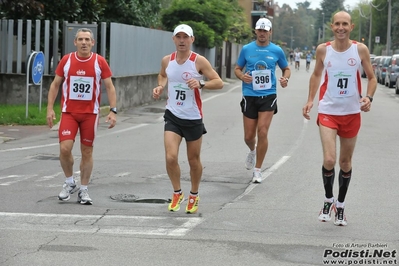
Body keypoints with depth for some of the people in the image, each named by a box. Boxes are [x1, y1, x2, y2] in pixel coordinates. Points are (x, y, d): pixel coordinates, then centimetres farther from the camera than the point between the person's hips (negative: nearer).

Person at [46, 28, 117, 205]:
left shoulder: (100, 62, -3)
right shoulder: (66, 60, 0)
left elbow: (109, 87, 0)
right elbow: (55, 84, 7)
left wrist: (113, 111, -10)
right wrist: (50, 108, -1)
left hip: (90, 113, 0)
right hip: (69, 112, 0)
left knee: (87, 151, 5)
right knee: (65, 148, -12)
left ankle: (83, 190, 16)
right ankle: (69, 182, 11)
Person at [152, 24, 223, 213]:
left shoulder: (199, 61, -10)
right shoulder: (166, 61, 2)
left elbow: (219, 82, -10)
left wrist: (201, 84, -28)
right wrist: (160, 87, 3)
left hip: (193, 118, -2)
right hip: (172, 116, 2)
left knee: (194, 160, 9)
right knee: (171, 157, -13)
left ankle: (194, 196, 31)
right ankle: (177, 193, 10)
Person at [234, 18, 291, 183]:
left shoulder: (277, 51, 3)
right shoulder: (246, 49, 3)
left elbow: (286, 69, 15)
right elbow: (237, 68, 11)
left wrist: (285, 78, -7)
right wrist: (242, 76, -11)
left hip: (268, 96, -1)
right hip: (249, 96, 1)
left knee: (262, 132, -13)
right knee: (249, 136, 4)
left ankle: (257, 170, 0)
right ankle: (253, 151, 43)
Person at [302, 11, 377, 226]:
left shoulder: (360, 49, -5)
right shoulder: (323, 50, -4)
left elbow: (371, 77, 4)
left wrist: (369, 97, -15)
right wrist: (310, 100, 4)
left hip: (351, 113, 1)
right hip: (328, 112, -1)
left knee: (345, 162, 11)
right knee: (329, 160, -14)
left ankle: (340, 205, 29)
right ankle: (328, 200, 11)